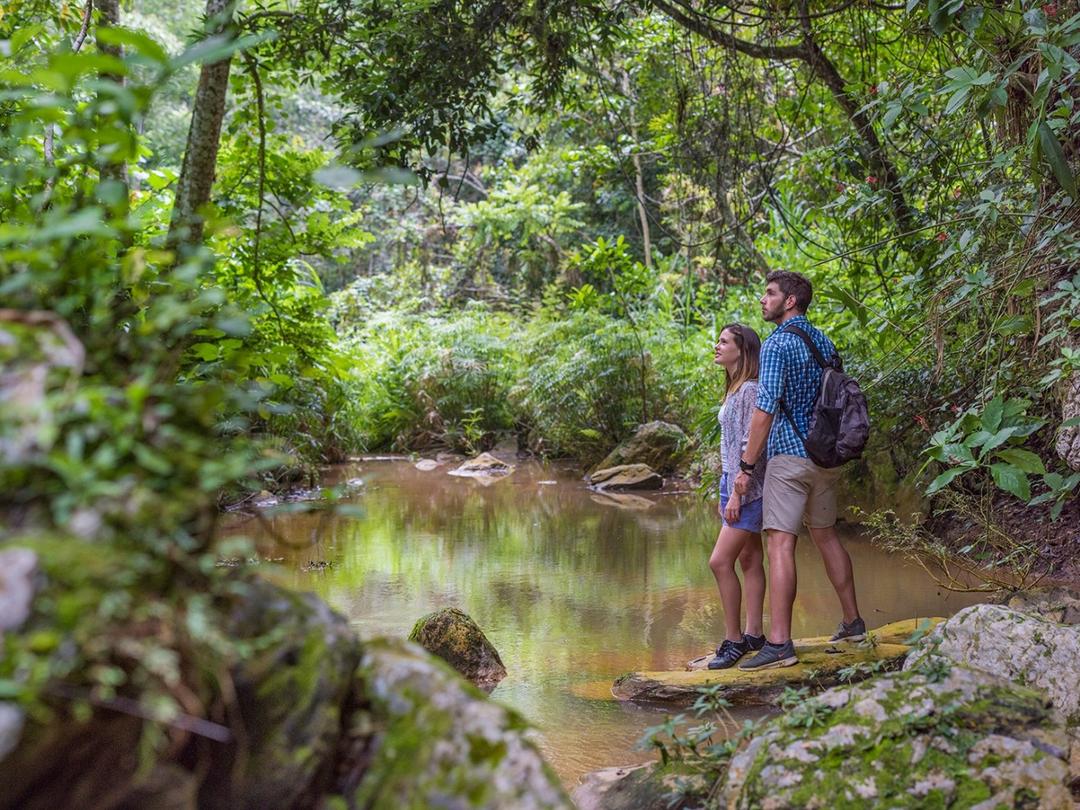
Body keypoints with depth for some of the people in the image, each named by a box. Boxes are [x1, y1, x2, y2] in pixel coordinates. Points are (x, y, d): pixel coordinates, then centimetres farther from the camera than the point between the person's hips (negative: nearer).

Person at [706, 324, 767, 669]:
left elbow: (750, 445, -19)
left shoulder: (750, 390, -14)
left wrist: (737, 492, -21)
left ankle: (733, 640, -4)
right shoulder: (734, 390, 16)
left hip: (748, 487, -10)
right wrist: (727, 490, 19)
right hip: (733, 482, 10)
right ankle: (753, 635, 15)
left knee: (720, 561, -12)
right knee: (748, 559, 11)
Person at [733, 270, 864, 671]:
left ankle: (779, 642, -13)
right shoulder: (824, 342, 13)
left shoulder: (777, 344, -13)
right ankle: (852, 622, 27)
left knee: (781, 545, -10)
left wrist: (747, 465, -15)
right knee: (826, 536, 19)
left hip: (789, 455, -9)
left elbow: (766, 408, -19)